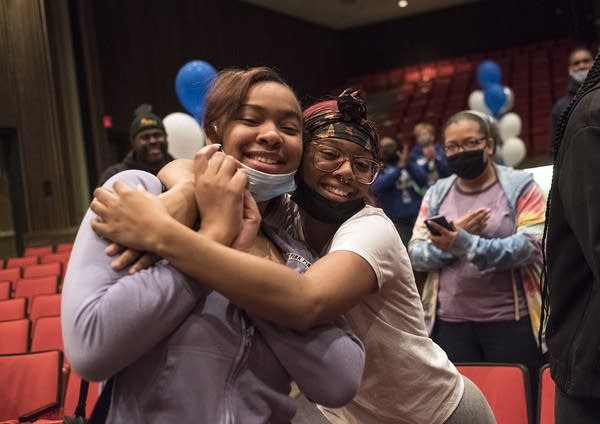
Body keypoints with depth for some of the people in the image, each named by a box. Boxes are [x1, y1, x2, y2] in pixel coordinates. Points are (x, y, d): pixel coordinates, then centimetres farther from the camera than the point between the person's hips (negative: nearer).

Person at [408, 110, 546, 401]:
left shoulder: (520, 186, 0)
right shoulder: (436, 194, 10)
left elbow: (531, 245, -14)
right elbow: (415, 255, 3)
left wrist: (467, 244, -26)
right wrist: (448, 240, -17)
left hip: (510, 321, -3)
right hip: (449, 323, 3)